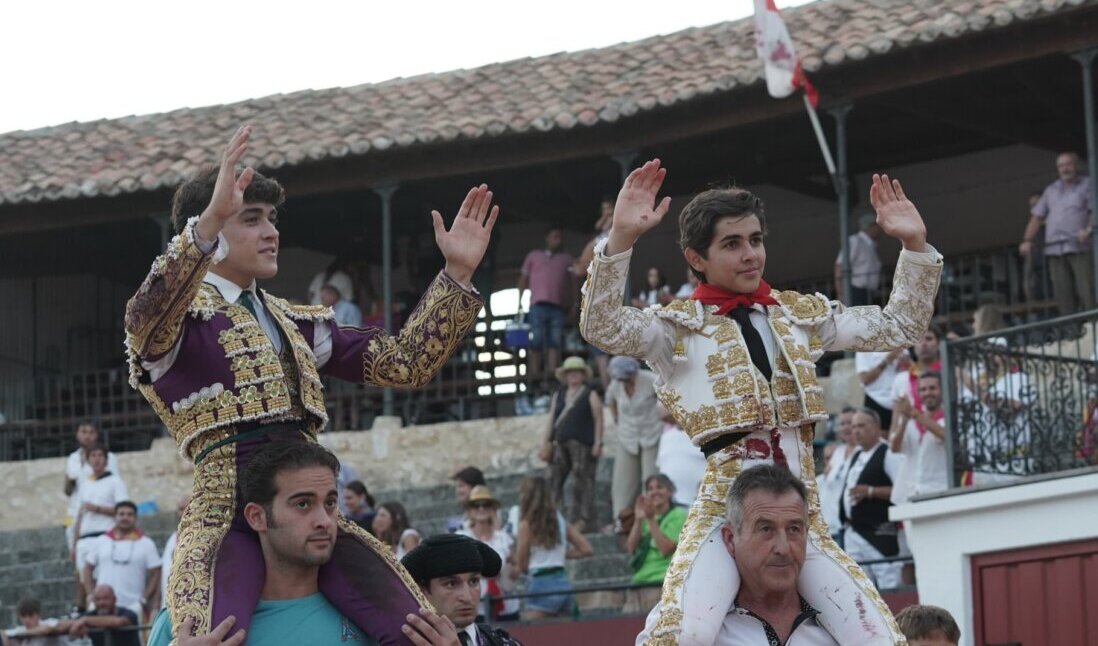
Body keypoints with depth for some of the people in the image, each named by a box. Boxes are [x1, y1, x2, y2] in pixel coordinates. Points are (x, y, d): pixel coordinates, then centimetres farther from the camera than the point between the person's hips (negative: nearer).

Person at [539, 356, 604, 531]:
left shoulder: (590, 395, 6)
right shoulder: (558, 396, 19)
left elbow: (598, 420, 0)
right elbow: (552, 420, 18)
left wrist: (597, 443, -9)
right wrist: (546, 443, 10)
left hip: (583, 444, -5)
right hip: (561, 444, 5)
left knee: (582, 482, -6)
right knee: (553, 480, -1)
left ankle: (584, 520, -4)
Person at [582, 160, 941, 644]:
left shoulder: (801, 315, 16)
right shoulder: (679, 327, 3)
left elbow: (898, 327, 22)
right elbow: (601, 329, -15)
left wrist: (914, 245, 9)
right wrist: (621, 237, -27)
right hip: (724, 509, -5)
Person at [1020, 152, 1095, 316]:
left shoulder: (1087, 185, 8)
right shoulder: (1051, 190, 21)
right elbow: (1037, 216, 19)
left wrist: (1089, 229, -22)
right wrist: (1027, 240, 7)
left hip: (1079, 248, -4)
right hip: (1055, 250, 4)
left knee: (1087, 290, -13)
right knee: (1062, 293, -2)